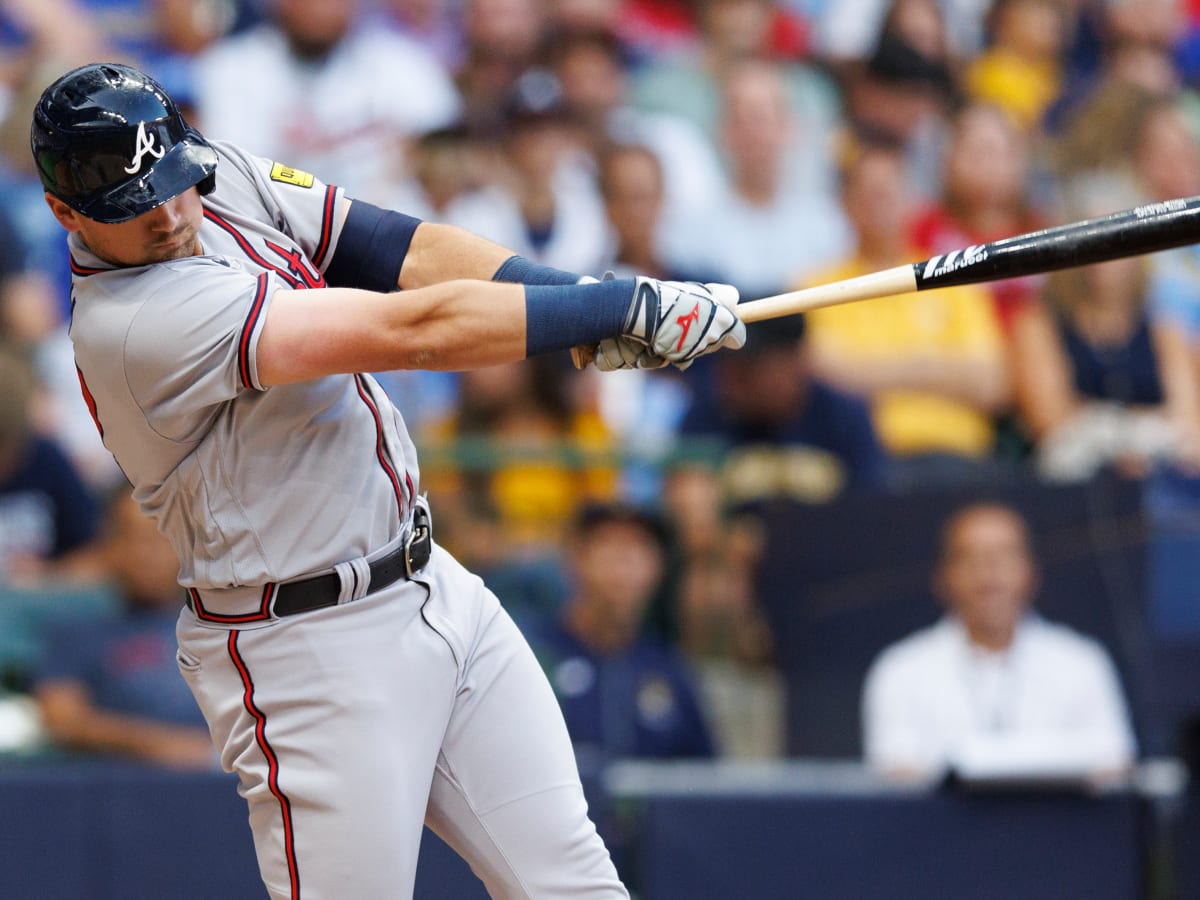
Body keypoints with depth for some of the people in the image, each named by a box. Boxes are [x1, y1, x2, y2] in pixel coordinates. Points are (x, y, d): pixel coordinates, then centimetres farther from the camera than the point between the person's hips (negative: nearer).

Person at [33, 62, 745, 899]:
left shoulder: (225, 178, 1)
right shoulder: (139, 322, -25)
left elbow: (411, 252, -4)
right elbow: (412, 331, -26)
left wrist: (589, 305, -20)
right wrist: (623, 307, -24)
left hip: (438, 592, 8)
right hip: (308, 661, -8)